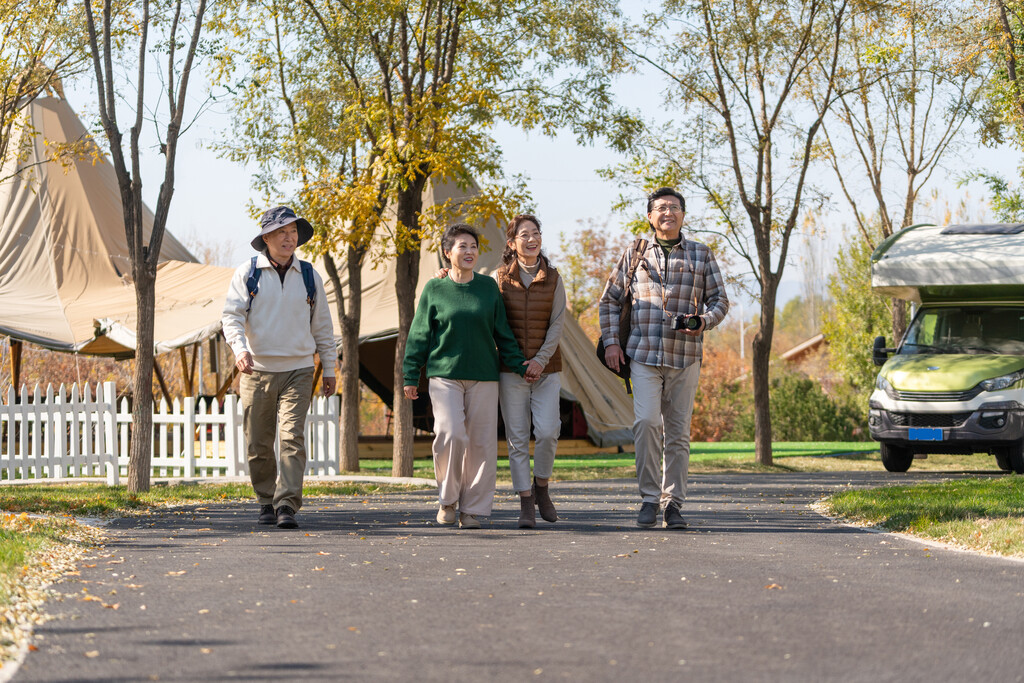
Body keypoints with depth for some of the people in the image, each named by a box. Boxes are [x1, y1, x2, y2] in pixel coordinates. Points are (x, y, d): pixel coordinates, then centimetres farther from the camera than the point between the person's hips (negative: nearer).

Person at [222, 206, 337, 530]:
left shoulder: (309, 276, 9)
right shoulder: (247, 273, 3)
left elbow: (322, 326, 16)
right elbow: (232, 315, -5)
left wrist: (329, 369, 15)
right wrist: (240, 349, -23)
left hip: (297, 371, 0)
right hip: (256, 371, 0)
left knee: (292, 438, -14)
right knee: (258, 445, 4)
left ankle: (287, 505, -17)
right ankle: (267, 502, 19)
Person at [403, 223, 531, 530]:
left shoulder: (488, 287, 9)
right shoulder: (434, 289, 4)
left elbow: (502, 332, 14)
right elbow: (419, 336, 7)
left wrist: (518, 364, 5)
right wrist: (410, 377, 3)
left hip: (483, 377, 2)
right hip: (444, 375, -2)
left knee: (481, 442, -1)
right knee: (450, 433, -17)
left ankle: (472, 509, 9)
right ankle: (447, 498, 4)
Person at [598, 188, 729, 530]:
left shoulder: (701, 255, 10)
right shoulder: (635, 253, 10)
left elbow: (719, 301, 11)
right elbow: (610, 299, 15)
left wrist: (703, 321, -11)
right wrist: (610, 342, 4)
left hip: (684, 356, 1)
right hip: (643, 354, -1)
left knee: (678, 431, 3)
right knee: (646, 421, -17)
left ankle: (673, 502, 11)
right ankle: (649, 498, -7)